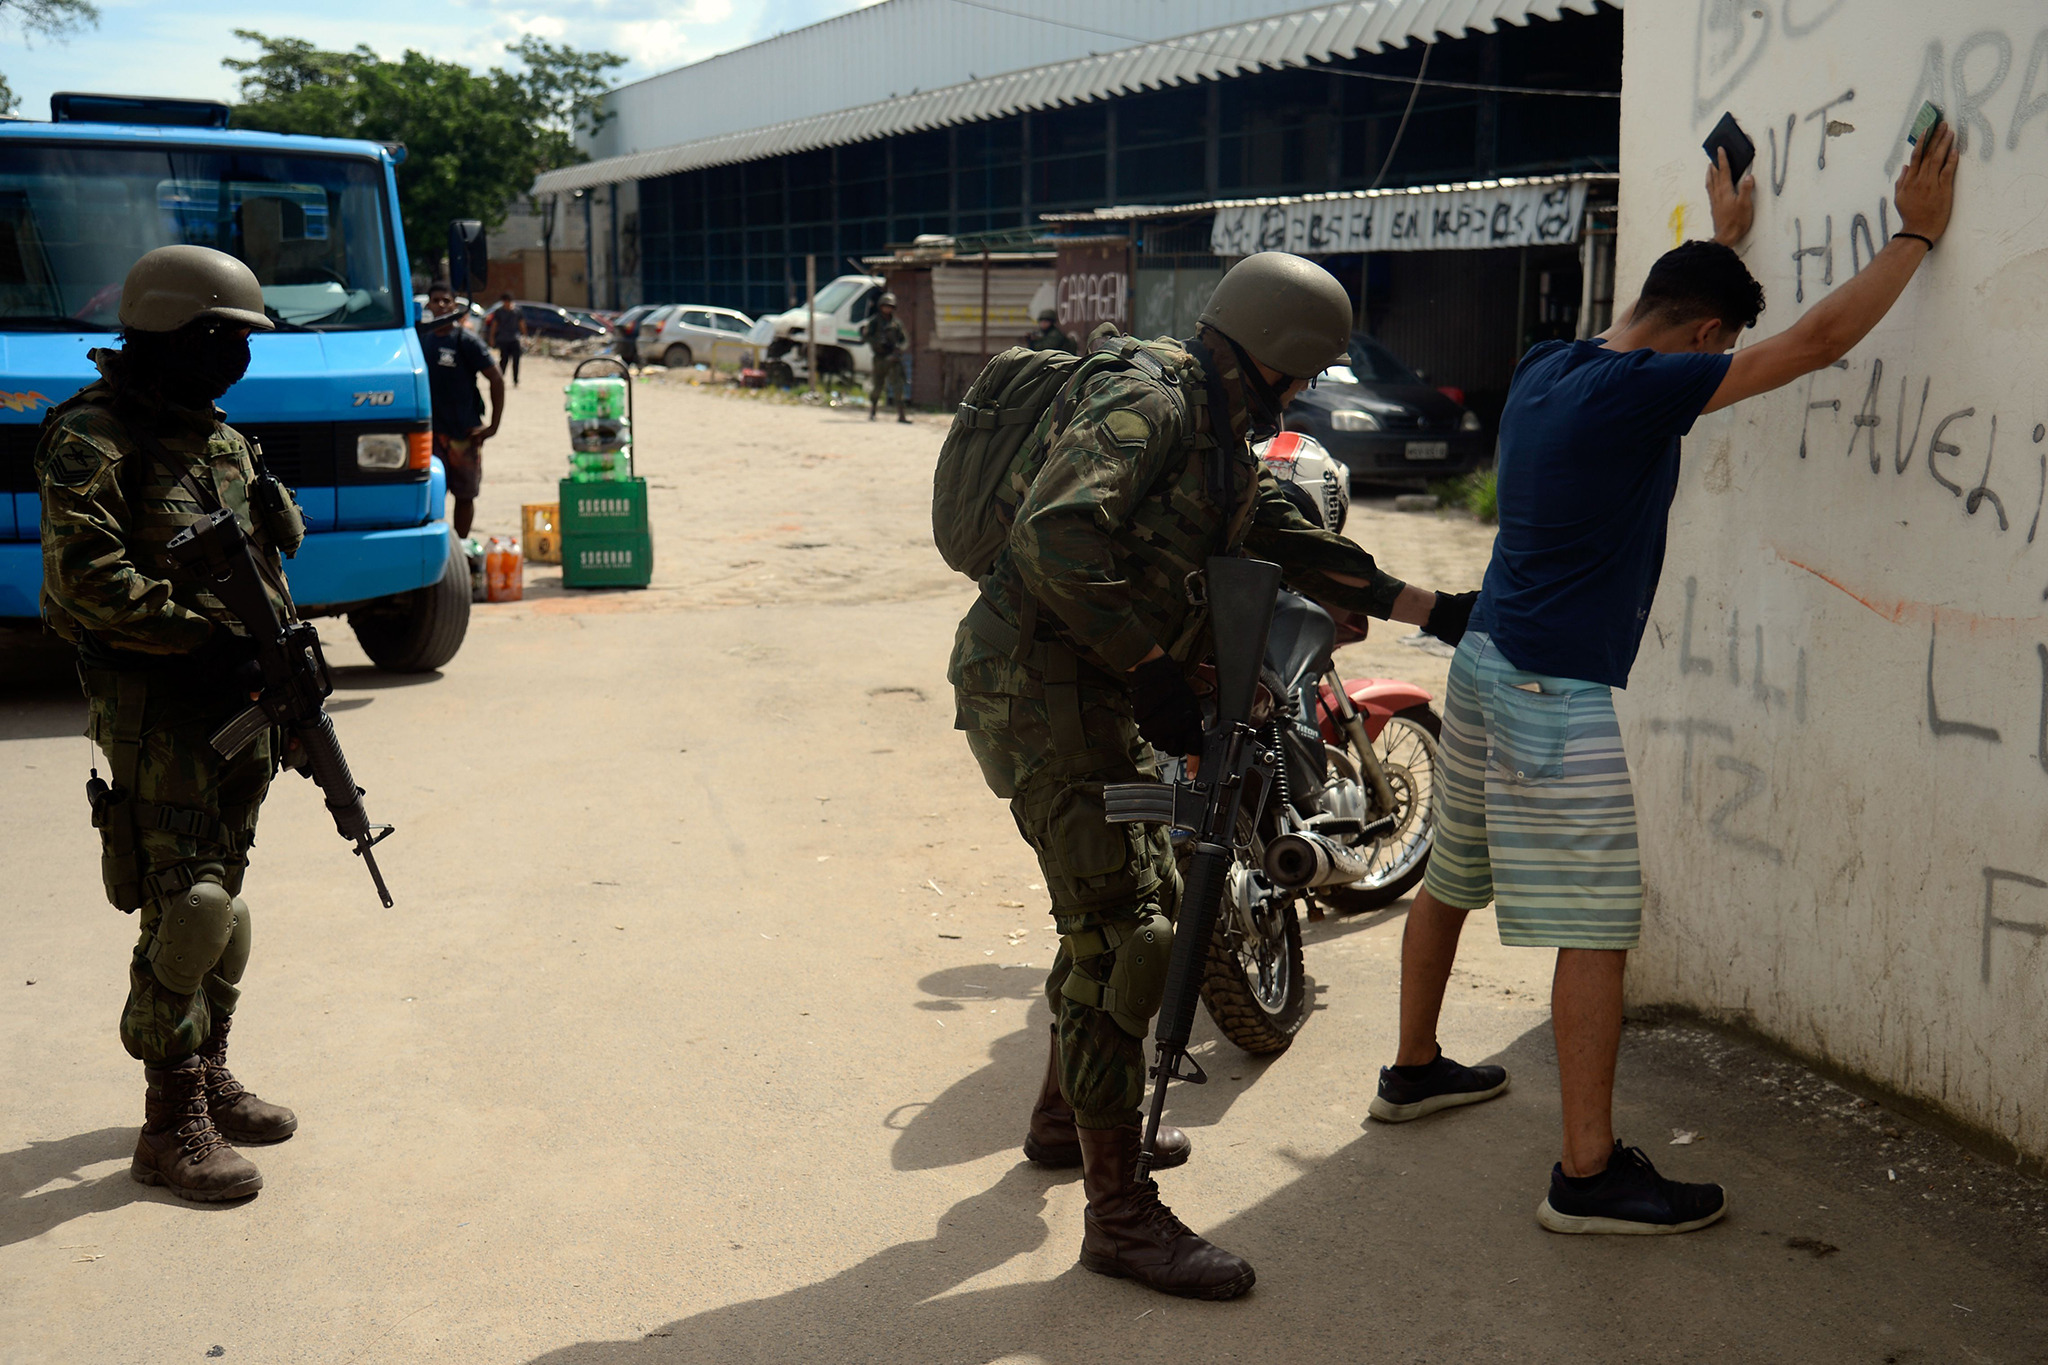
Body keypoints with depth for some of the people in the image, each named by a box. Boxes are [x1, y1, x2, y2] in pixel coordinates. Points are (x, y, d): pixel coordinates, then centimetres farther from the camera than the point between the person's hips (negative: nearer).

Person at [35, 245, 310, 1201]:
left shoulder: (218, 435, 15)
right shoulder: (90, 438, -11)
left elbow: (273, 548, 24)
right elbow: (87, 576, -20)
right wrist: (206, 634, -20)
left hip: (238, 696, 8)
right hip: (156, 703, -8)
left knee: (220, 898, 14)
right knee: (183, 906, -9)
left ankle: (208, 1080, 27)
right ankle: (171, 1126, -1)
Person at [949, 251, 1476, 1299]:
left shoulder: (1223, 439, 16)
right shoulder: (1150, 408, -16)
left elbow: (1289, 545, 21)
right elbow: (1056, 536, -29)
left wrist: (1431, 609, 18)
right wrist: (1152, 668, -26)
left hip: (1105, 689, 11)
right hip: (1041, 687, -11)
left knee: (1143, 897, 20)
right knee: (1119, 933, -10)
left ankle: (1064, 1120, 39)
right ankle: (1120, 1217, -2)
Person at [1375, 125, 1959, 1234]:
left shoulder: (1546, 369, 7)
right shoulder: (1641, 391, -17)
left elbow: (1653, 331, 31)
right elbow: (1823, 338, -13)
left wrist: (1722, 237, 40)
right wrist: (1916, 233, -1)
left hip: (1485, 664, 10)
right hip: (1556, 695, -10)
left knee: (1451, 878, 21)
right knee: (1597, 930, -4)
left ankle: (1414, 1070, 37)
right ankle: (1589, 1174, 2)